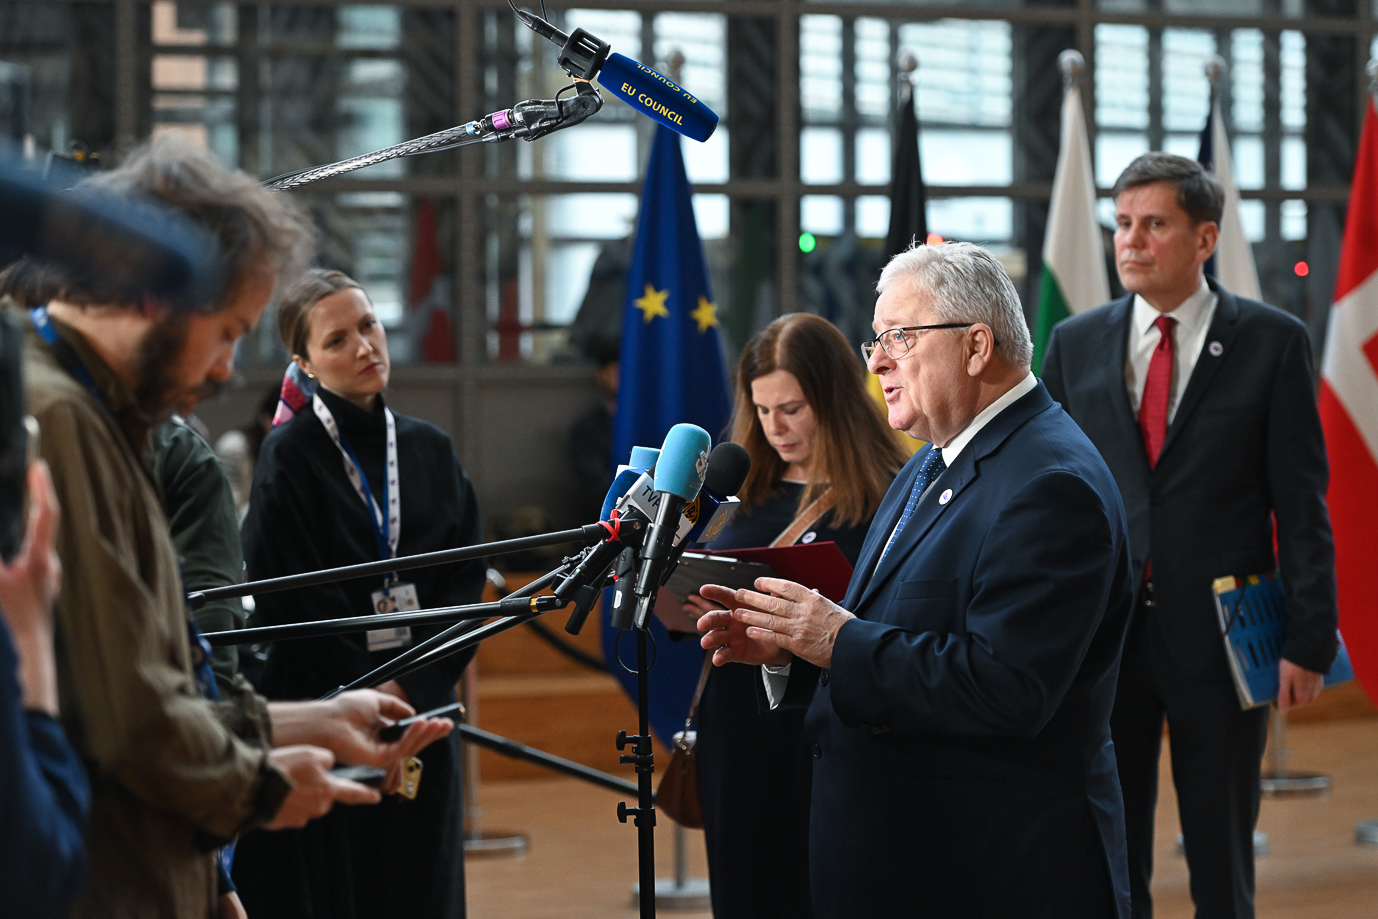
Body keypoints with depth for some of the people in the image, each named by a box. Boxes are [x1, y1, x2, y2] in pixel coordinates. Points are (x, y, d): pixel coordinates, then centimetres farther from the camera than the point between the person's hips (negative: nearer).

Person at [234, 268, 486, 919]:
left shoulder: (429, 449, 9)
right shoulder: (289, 457, -5)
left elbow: (466, 574, 5)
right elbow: (283, 598, -9)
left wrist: (414, 683, -7)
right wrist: (365, 687, -10)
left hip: (419, 702, 4)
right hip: (320, 705, -4)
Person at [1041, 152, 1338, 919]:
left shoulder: (1272, 341, -1)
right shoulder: (1076, 344, 7)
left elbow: (1302, 505, -3)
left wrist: (1308, 640, -8)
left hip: (1220, 636, -2)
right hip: (1102, 635, 2)